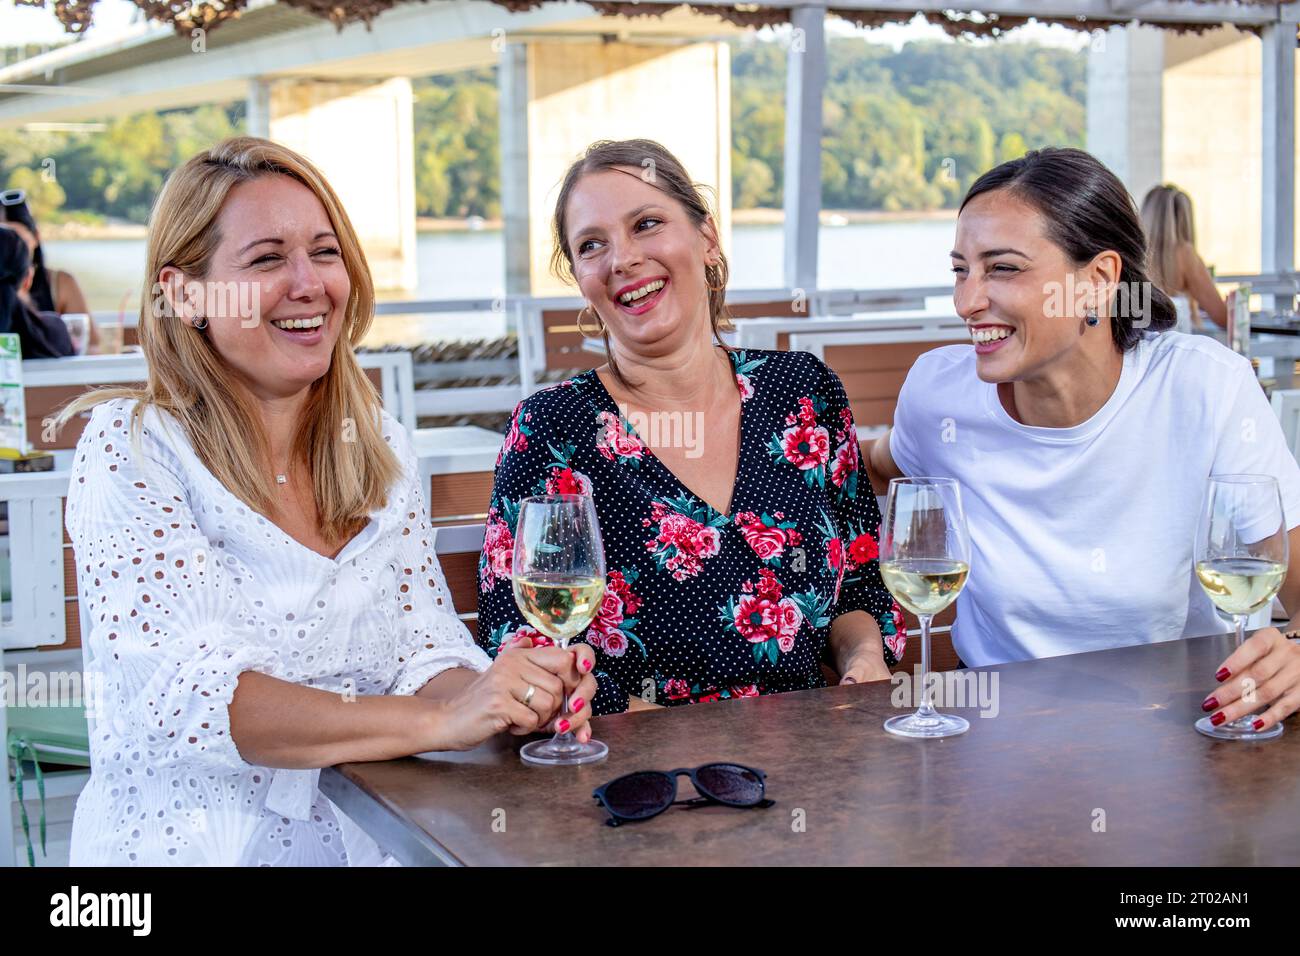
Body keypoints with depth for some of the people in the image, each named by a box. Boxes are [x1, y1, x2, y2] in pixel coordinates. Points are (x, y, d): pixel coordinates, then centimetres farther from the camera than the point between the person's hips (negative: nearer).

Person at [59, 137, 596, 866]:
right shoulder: (132, 449, -8)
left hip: (371, 840, 3)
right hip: (189, 842, -3)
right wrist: (436, 721, -27)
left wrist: (501, 701, -19)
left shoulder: (381, 449, 9)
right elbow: (181, 692, -20)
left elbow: (425, 651, 4)